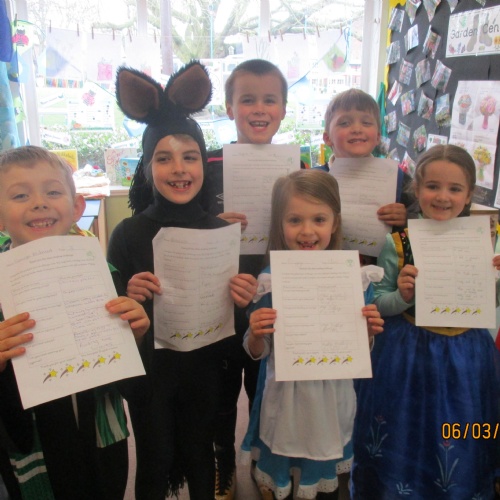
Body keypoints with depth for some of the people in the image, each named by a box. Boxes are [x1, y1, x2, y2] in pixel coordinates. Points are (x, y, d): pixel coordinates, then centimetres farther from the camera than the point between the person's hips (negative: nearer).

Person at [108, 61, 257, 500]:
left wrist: (244, 299, -19)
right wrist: (130, 297, -25)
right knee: (154, 463, 16)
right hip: (149, 367, -1)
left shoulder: (221, 230, -8)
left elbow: (235, 314, 2)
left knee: (200, 456, 21)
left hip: (204, 367, 2)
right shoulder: (129, 233, -13)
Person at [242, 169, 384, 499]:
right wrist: (255, 335, -25)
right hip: (285, 400, -1)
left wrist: (368, 330, -18)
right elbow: (258, 353, -5)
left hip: (333, 400, 1)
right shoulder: (270, 281, -14)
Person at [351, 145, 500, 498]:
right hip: (409, 355, -2)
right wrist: (402, 297, -23)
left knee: (459, 449, 15)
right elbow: (377, 303, -4)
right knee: (404, 440, 12)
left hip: (464, 357, 2)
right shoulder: (398, 244, -9)